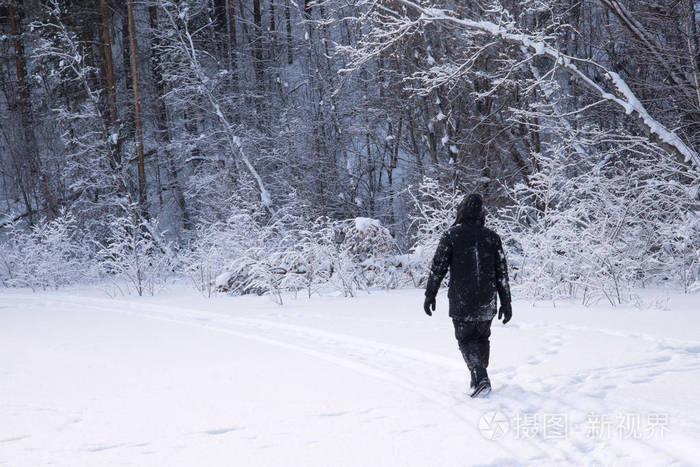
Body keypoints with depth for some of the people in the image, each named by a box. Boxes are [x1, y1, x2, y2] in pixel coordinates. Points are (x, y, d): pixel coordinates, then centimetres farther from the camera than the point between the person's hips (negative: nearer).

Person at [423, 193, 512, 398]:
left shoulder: (451, 235, -6)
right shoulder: (492, 237, 3)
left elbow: (438, 267, -5)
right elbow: (502, 272, 3)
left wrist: (430, 295, 4)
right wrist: (506, 302, 8)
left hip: (461, 304, -3)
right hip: (487, 304, 3)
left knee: (467, 340, 6)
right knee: (482, 338, 19)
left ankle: (480, 378, -14)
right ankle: (478, 379, 23)